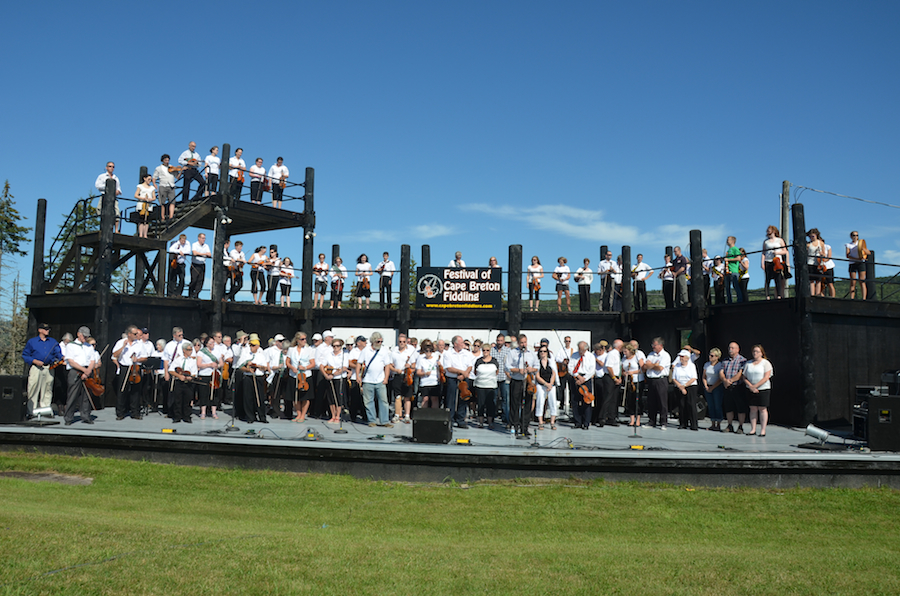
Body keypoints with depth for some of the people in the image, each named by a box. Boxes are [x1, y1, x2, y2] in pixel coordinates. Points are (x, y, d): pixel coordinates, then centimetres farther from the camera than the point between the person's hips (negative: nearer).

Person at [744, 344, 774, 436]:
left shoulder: (766, 363, -1)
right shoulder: (748, 364, 12)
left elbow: (766, 377, -10)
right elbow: (744, 378, 8)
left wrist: (755, 386, -15)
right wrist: (751, 386, -9)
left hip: (763, 389, -4)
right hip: (751, 390, 4)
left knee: (762, 409, -3)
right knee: (753, 409, 4)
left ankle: (763, 430, 0)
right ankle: (753, 429, 7)